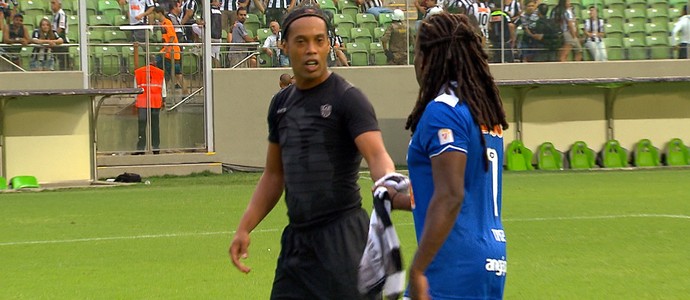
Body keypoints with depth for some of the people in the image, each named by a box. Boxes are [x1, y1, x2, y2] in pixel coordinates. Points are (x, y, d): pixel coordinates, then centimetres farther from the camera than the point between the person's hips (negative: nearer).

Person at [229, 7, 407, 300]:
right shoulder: (281, 103, 12)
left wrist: (388, 182, -45)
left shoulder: (347, 98, -8)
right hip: (296, 240, 7)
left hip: (341, 237, -7)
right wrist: (244, 228, 11)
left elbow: (376, 154, -23)